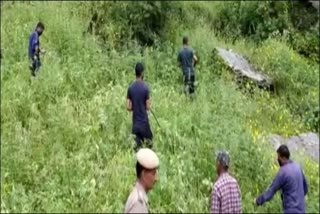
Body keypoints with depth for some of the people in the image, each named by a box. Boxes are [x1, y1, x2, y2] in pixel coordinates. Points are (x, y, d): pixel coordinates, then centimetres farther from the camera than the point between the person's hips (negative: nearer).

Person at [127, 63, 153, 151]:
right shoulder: (145, 88, -13)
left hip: (135, 122, 4)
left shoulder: (130, 88, -1)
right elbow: (148, 107, -11)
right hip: (144, 121, -4)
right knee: (149, 140, 13)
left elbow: (128, 107, -2)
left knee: (138, 144, 9)